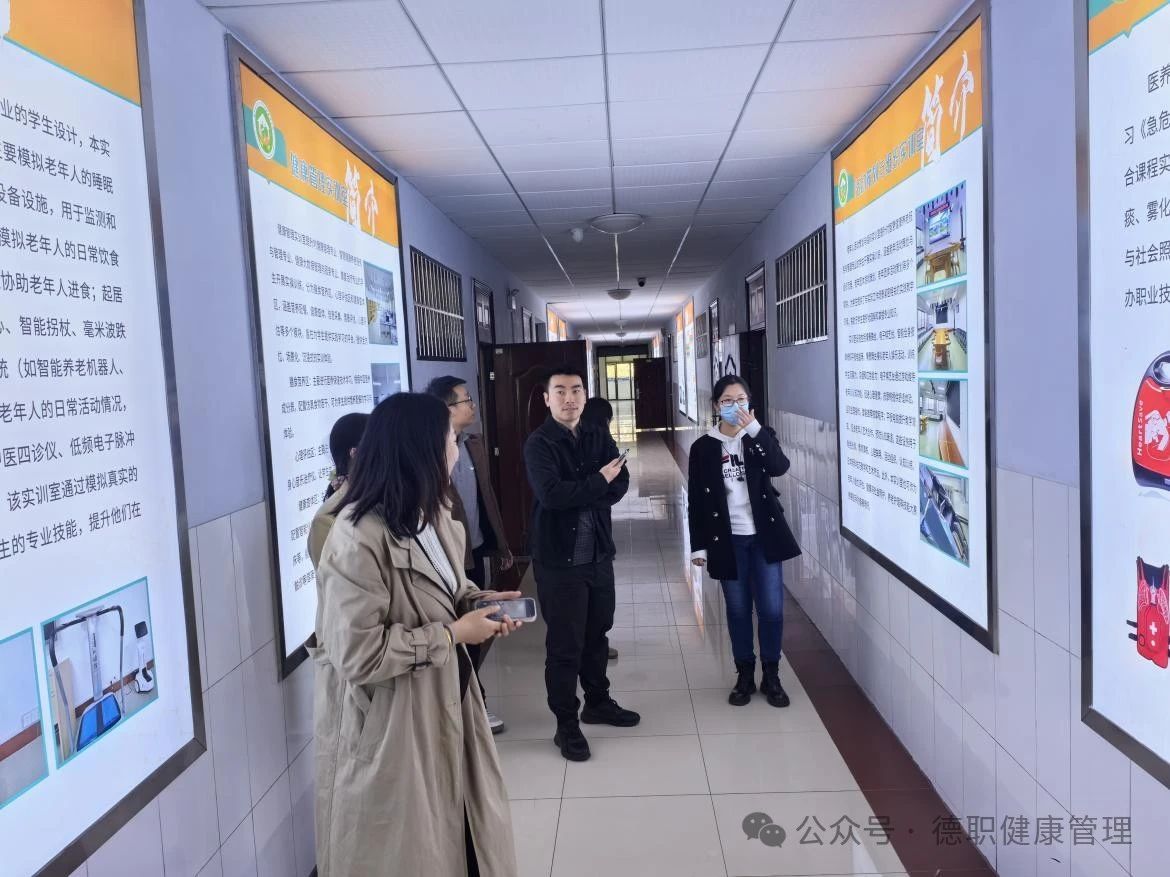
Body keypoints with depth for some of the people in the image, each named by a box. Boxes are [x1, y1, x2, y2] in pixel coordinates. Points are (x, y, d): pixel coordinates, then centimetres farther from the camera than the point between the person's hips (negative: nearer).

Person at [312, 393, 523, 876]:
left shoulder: (431, 516, 3)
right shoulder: (358, 539, -27)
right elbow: (359, 655, -29)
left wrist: (476, 600, -3)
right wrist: (455, 633, -22)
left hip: (444, 701, 8)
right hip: (390, 725, -8)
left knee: (457, 830, 22)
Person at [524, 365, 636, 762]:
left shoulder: (598, 438, 8)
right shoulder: (538, 443, -12)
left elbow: (620, 485, -2)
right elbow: (551, 494, -25)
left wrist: (580, 494, -17)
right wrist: (598, 482, -14)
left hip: (599, 553, 6)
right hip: (559, 558, -6)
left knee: (597, 633, 19)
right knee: (564, 644, 3)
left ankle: (598, 702, 38)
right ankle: (566, 725, 17)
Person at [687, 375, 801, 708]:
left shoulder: (761, 436, 2)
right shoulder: (703, 447, -1)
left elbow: (780, 467, -19)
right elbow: (696, 500, 0)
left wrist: (754, 429, -25)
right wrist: (698, 545, -2)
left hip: (764, 536, 0)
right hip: (728, 540, 0)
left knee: (771, 610, 2)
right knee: (738, 610, 9)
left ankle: (771, 677, 20)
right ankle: (745, 676, 24)